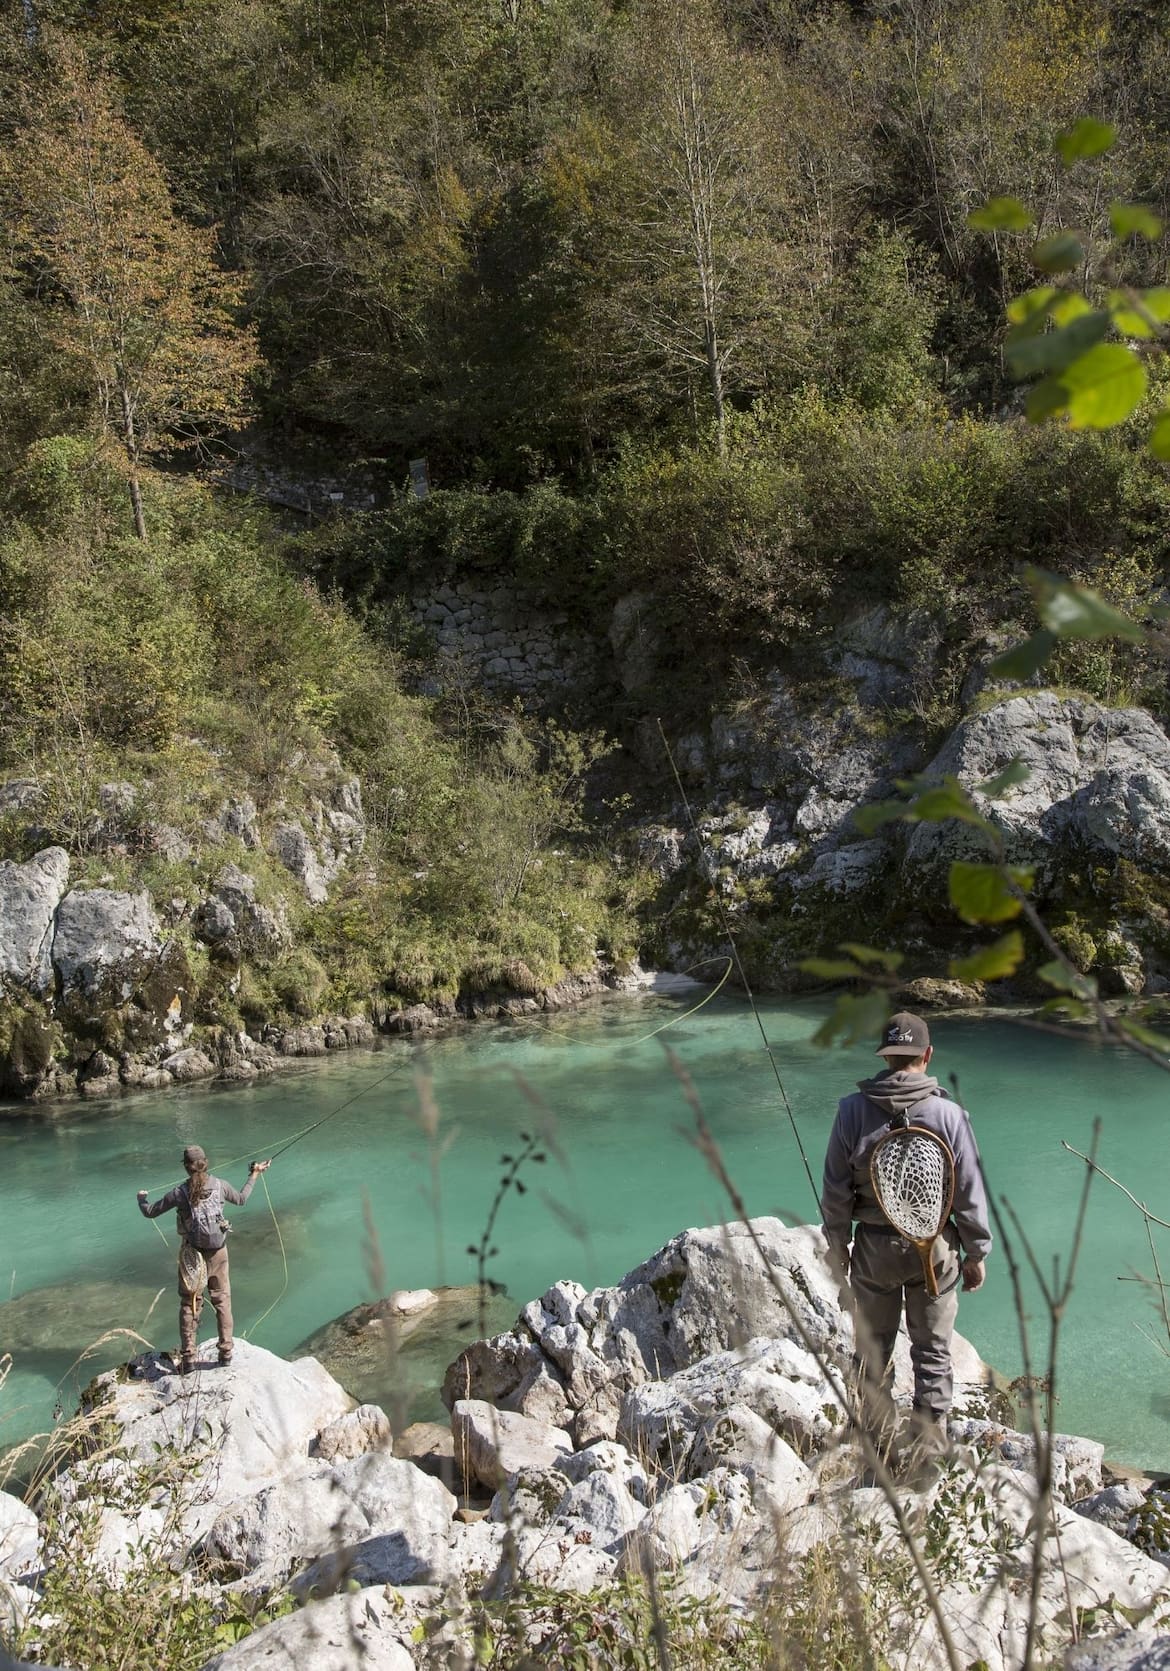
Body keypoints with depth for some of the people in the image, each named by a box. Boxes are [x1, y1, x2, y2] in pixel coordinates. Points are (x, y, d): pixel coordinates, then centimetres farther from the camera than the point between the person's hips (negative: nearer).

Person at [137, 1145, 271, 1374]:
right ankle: (226, 1352, 19)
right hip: (218, 1252, 2)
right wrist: (254, 1175, 24)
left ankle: (187, 1358, 12)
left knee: (189, 1305, 11)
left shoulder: (179, 1193, -15)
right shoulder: (220, 1185, -9)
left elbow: (150, 1212, -3)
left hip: (192, 1254, -2)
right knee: (222, 1301, 15)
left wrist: (142, 1199, 19)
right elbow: (241, 1199, 11)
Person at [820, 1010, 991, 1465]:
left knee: (873, 1352, 15)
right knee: (933, 1353, 13)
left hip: (874, 1246, 0)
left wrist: (837, 1248, 8)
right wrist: (975, 1253, 8)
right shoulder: (948, 1114, -11)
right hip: (934, 1246, 0)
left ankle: (878, 1448, 26)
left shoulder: (852, 1111, -10)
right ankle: (929, 1451, 19)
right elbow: (969, 1192, -5)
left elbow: (835, 1191, -4)